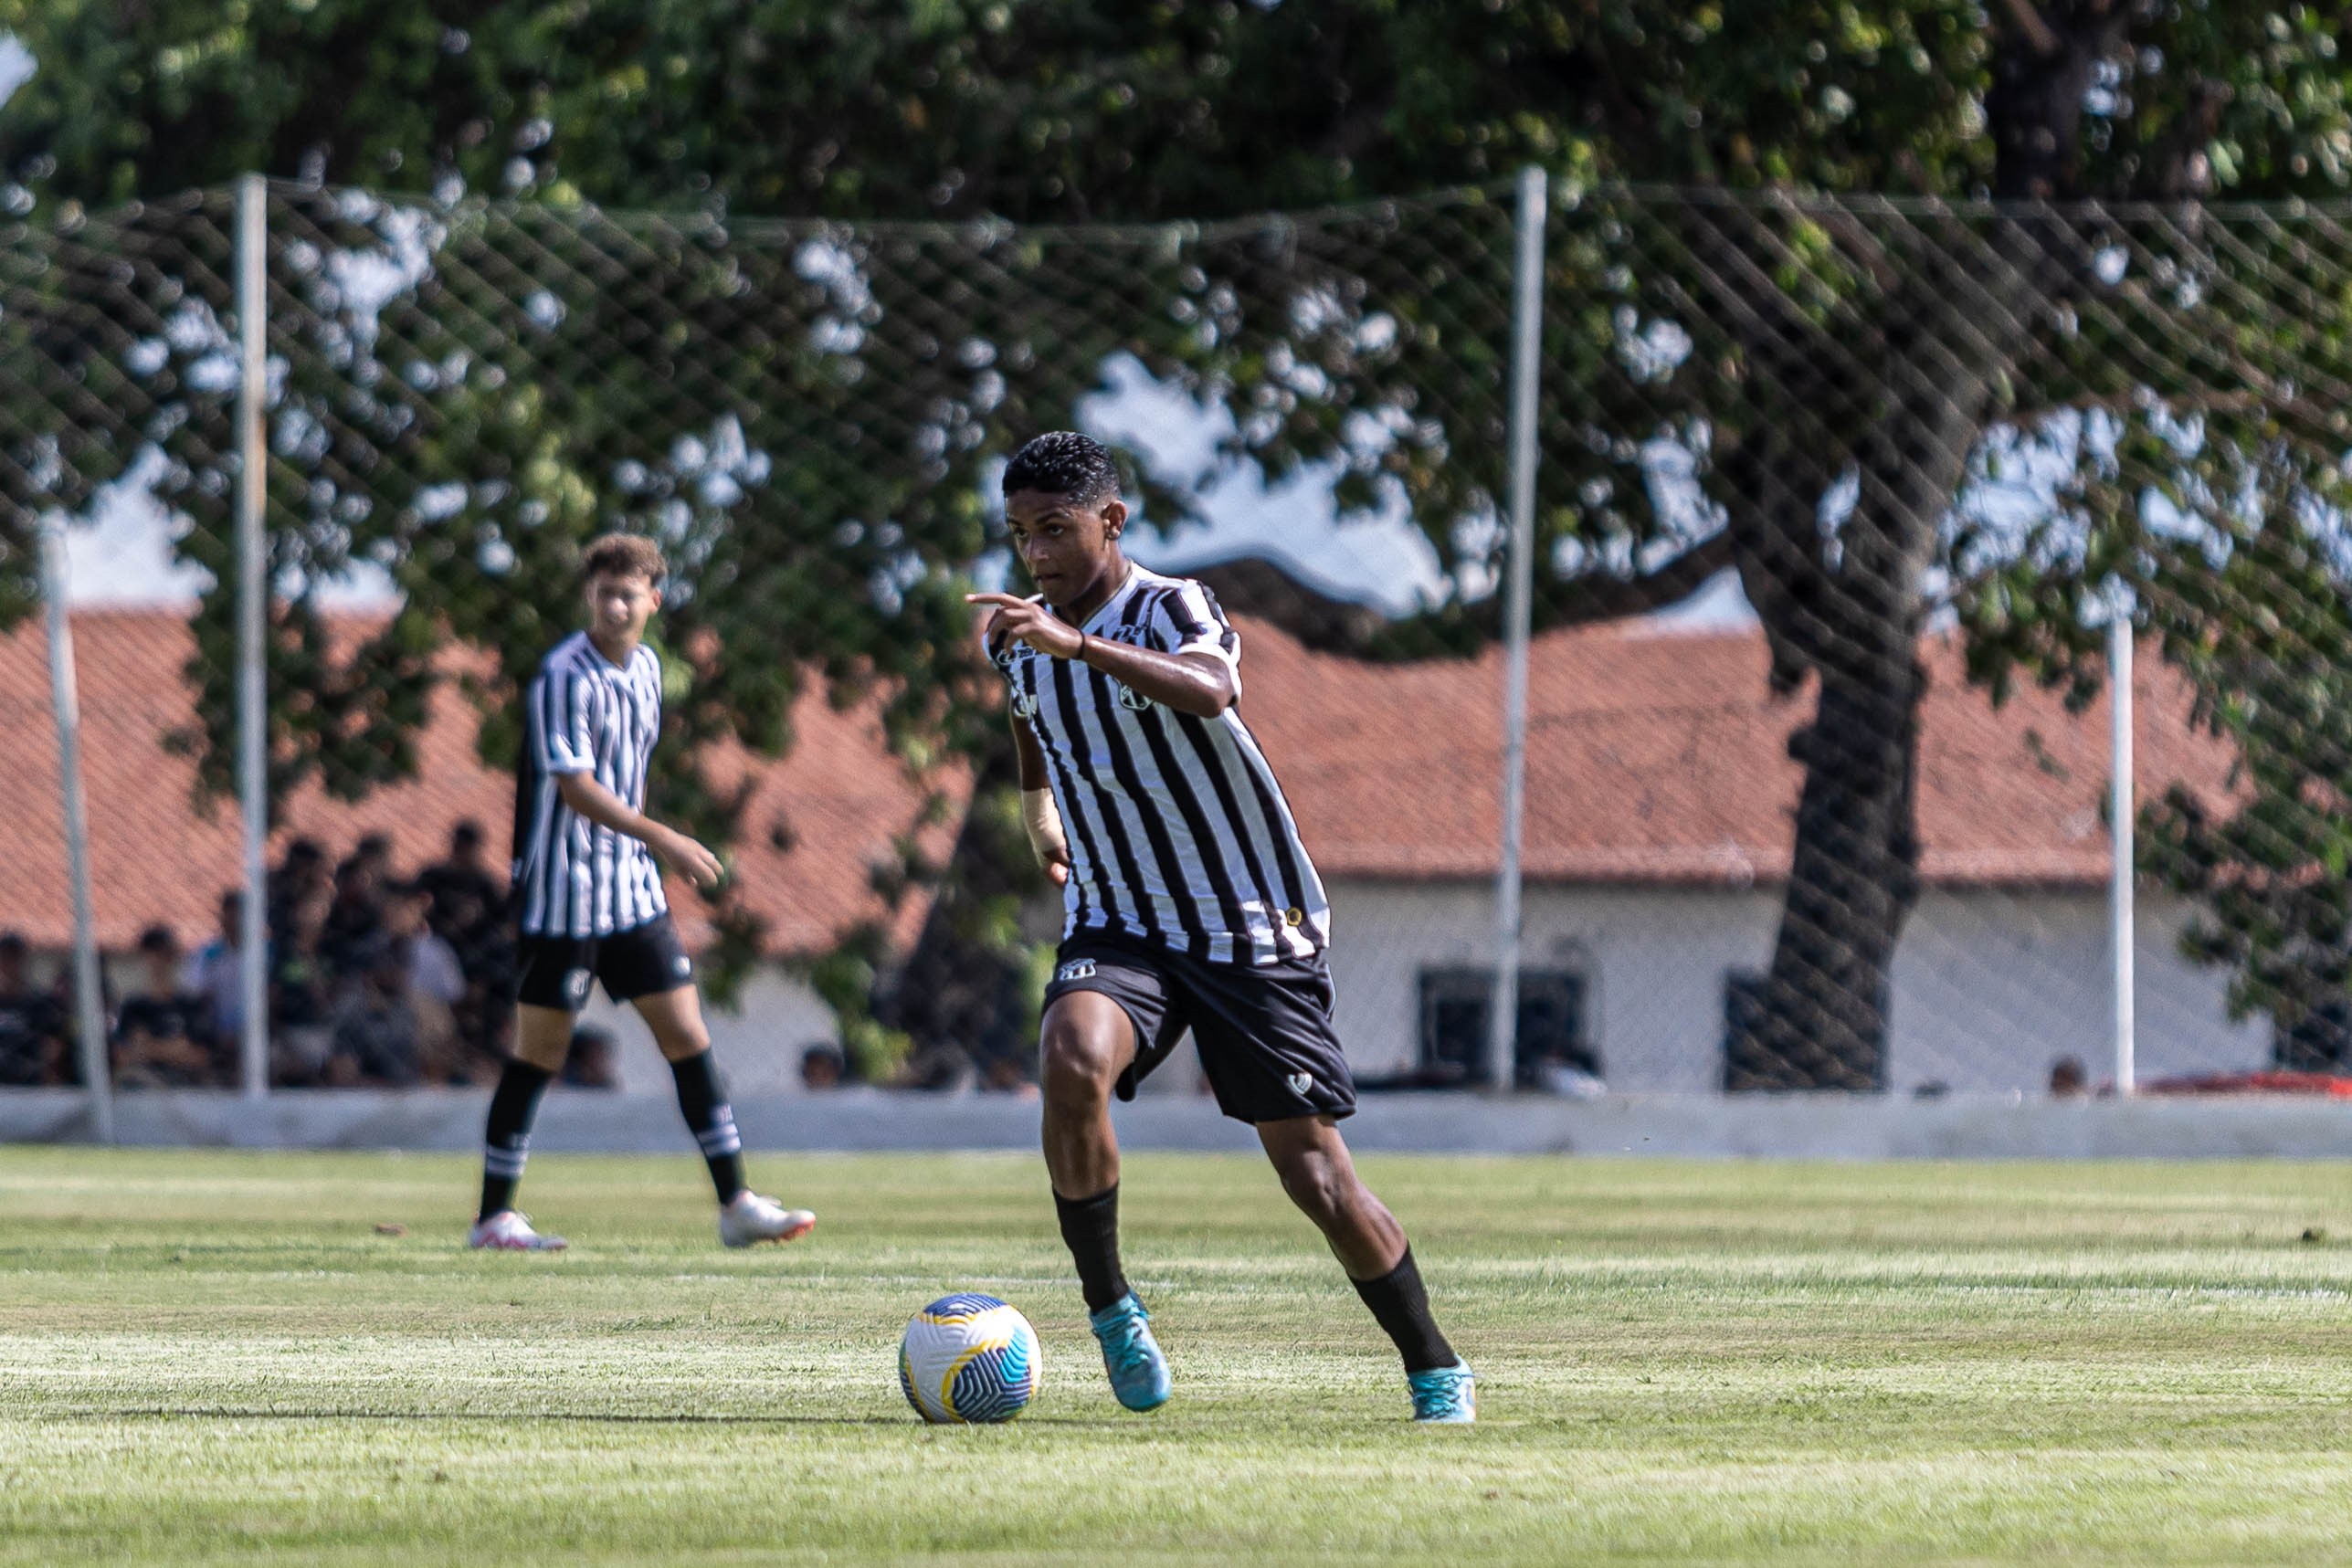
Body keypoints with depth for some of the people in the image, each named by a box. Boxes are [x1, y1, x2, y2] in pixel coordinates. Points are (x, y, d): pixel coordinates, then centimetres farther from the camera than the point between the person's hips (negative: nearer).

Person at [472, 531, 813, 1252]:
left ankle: (736, 1205, 6)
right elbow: (574, 787, -24)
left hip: (633, 892, 7)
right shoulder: (565, 677, -15)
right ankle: (493, 1216, 8)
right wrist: (659, 838, -31)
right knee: (539, 1054, -1)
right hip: (562, 895, -7)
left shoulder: (645, 668, 9)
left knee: (687, 1036, 3)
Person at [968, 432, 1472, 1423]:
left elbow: (1208, 690, -41)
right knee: (1072, 1062, -30)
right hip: (1118, 927, 4)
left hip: (1255, 931, -4)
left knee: (1316, 1176, -3)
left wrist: (1076, 643, -52)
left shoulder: (1170, 610, -16)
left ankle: (1437, 1370, 17)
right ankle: (1108, 1307, -15)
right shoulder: (1016, 639, 4)